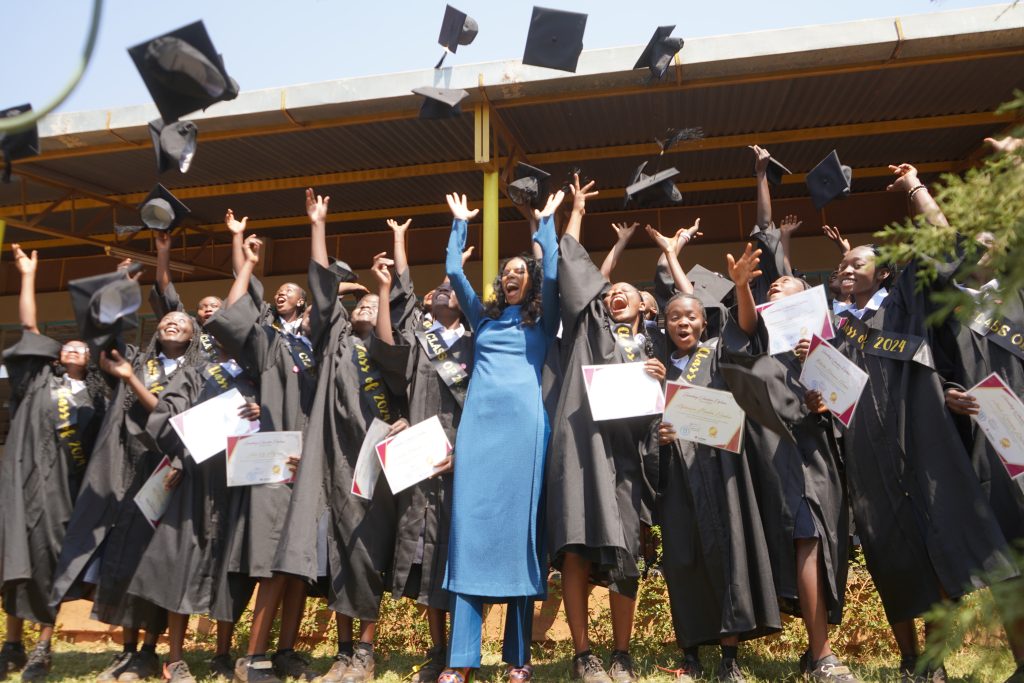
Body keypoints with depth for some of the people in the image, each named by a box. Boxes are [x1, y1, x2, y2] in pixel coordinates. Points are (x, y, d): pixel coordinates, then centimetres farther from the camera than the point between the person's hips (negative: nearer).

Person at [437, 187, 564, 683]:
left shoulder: (542, 322, 15)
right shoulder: (483, 317, 22)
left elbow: (551, 274, 2)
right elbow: (453, 272, 20)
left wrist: (546, 222, 8)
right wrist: (460, 223, 25)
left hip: (523, 425, -2)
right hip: (478, 423, 2)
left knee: (520, 529, -3)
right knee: (470, 527, -6)